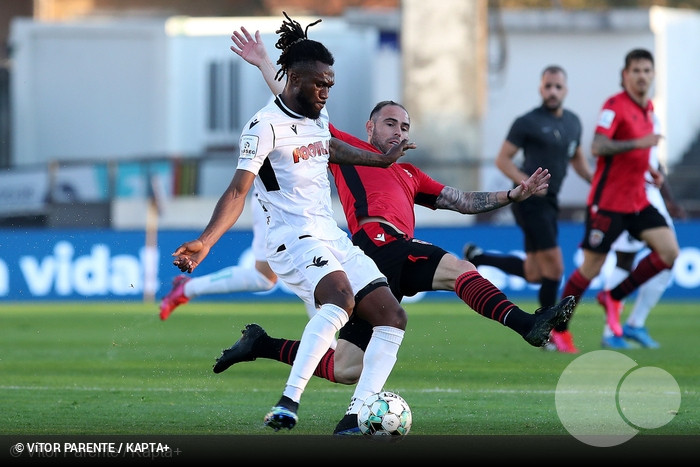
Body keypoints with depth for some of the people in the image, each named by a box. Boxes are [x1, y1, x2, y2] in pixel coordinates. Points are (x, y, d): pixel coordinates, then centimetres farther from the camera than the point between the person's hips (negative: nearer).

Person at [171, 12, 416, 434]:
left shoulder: (318, 116, 14)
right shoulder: (266, 126, -11)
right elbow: (238, 190, -19)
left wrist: (382, 160, 46)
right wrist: (205, 242, -31)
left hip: (332, 237, 9)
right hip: (294, 237, -9)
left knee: (392, 316, -2)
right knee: (340, 299, -36)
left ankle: (355, 418, -6)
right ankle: (288, 404, -41)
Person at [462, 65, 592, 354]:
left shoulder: (573, 122, 11)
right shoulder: (528, 122, -9)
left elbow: (577, 159, 26)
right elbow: (502, 159, -6)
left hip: (548, 202, 8)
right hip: (530, 201, -8)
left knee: (534, 273, 13)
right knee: (554, 267, -9)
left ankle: (477, 257, 30)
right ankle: (554, 331, 4)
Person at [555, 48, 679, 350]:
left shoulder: (649, 108, 12)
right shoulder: (615, 106, -13)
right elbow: (597, 147, -26)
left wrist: (649, 169, 12)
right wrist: (638, 143, -33)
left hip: (637, 200, 7)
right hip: (608, 201, -7)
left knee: (669, 251, -8)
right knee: (592, 267, -3)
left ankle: (613, 297, 8)